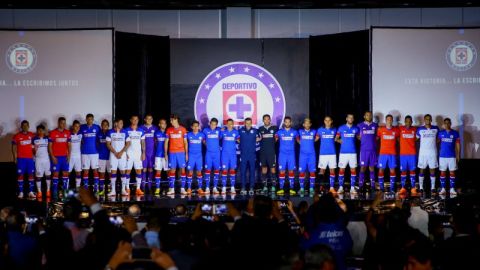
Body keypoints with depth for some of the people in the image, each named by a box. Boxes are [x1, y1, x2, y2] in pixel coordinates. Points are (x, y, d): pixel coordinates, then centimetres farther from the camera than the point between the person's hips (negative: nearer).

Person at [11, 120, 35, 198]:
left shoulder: (32, 135, 6)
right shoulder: (17, 136, -3)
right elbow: (14, 147, 0)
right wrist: (15, 157, -7)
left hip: (30, 158, 3)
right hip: (21, 158, -3)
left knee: (31, 174, 3)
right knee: (20, 175, -1)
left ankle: (31, 192, 8)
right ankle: (21, 192, 1)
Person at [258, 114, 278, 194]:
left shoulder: (274, 128, 1)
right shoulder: (260, 129, 6)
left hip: (272, 152, -2)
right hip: (263, 152, 2)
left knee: (273, 168, -5)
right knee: (264, 168, 4)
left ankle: (273, 186, -1)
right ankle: (265, 186, 10)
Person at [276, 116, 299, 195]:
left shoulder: (294, 132, 5)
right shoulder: (280, 132, 4)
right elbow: (275, 139, 6)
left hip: (291, 154, 0)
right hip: (282, 153, 0)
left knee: (291, 171, 0)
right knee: (282, 171, -2)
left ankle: (291, 188, 4)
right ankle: (281, 189, 1)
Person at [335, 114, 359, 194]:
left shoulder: (355, 129, 5)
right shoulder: (341, 128, 2)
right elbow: (336, 138, 8)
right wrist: (339, 141, -8)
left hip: (353, 152, 1)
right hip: (343, 152, -1)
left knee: (353, 169, 0)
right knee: (341, 169, 0)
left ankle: (352, 188, 5)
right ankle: (340, 187, 6)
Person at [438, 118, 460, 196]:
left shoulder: (455, 133, -1)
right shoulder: (440, 133, 3)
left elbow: (458, 145, 2)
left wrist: (458, 155, -1)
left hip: (452, 156, -1)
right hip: (442, 156, 1)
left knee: (452, 172, 1)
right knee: (442, 172, 3)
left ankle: (452, 189, 5)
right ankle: (443, 189, 9)